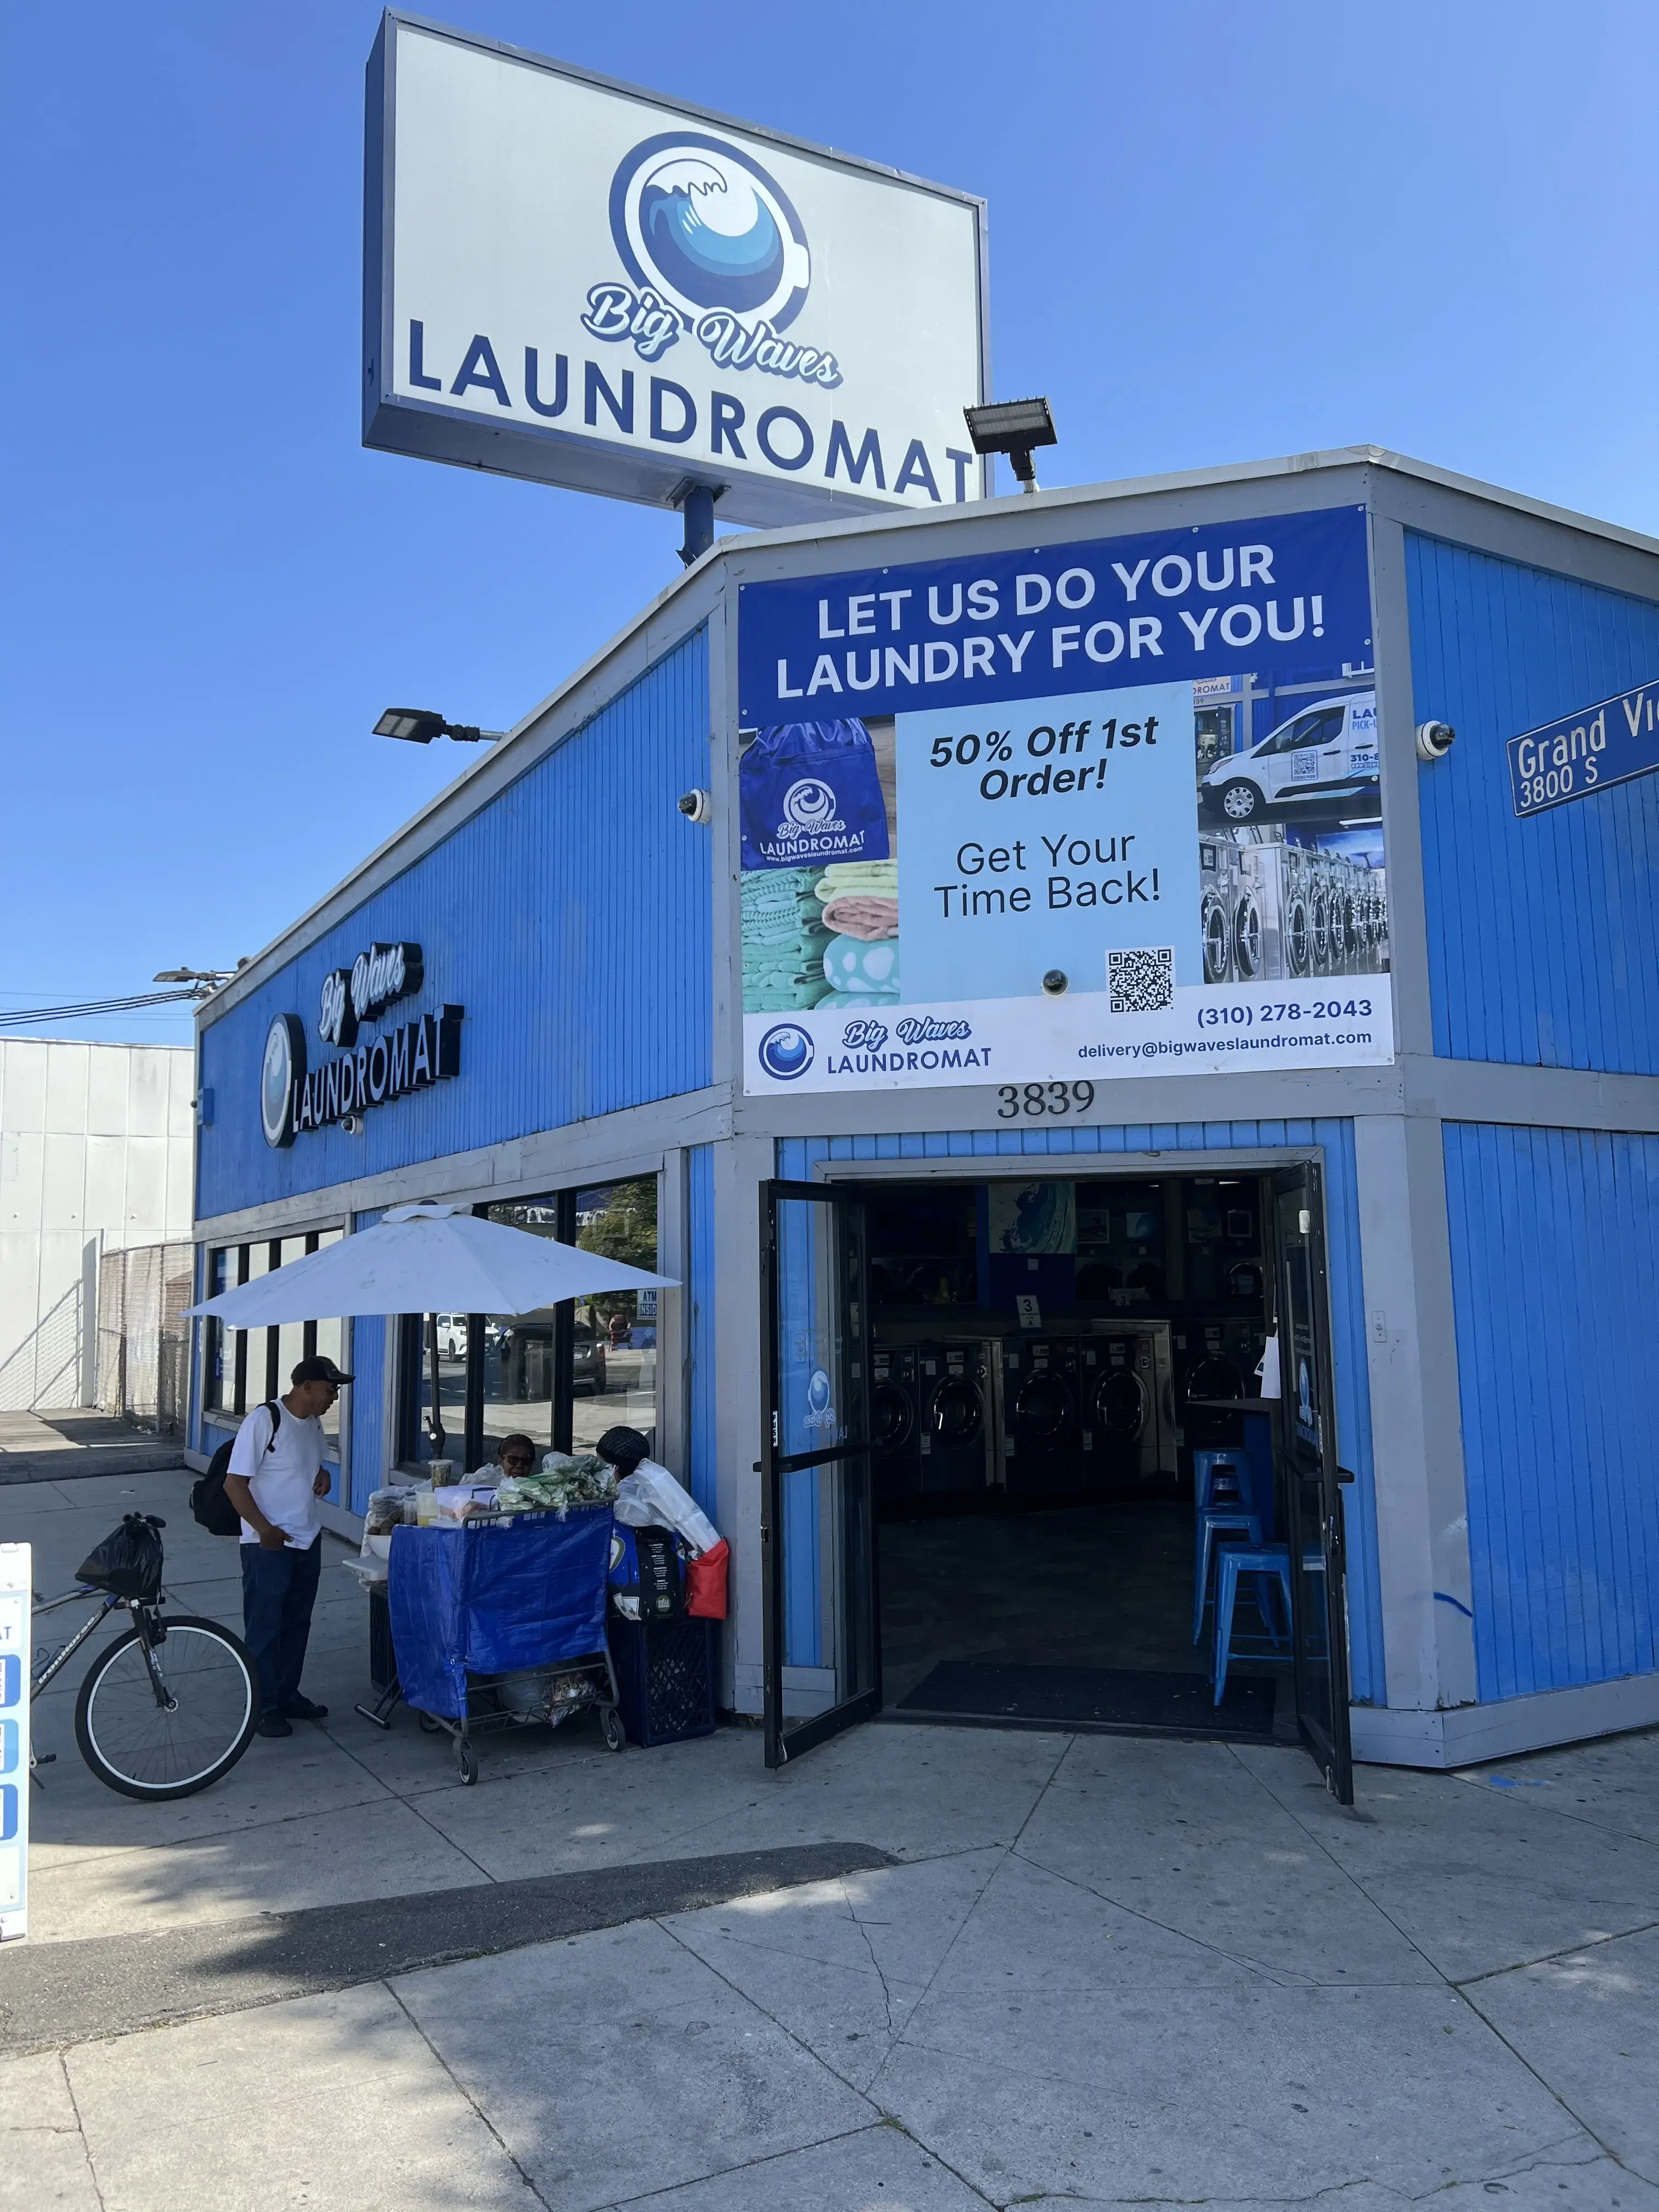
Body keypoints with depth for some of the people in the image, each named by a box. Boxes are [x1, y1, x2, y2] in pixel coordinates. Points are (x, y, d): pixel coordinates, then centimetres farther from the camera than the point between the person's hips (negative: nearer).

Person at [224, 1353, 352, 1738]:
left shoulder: (314, 1423, 8)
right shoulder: (263, 1421, -17)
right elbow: (235, 1483, -17)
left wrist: (322, 1475, 1)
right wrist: (264, 1529, -23)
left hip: (307, 1539, 8)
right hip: (268, 1544, -8)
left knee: (297, 1623, 15)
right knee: (264, 1627, 1)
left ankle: (287, 1695, 27)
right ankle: (264, 1707, 11)